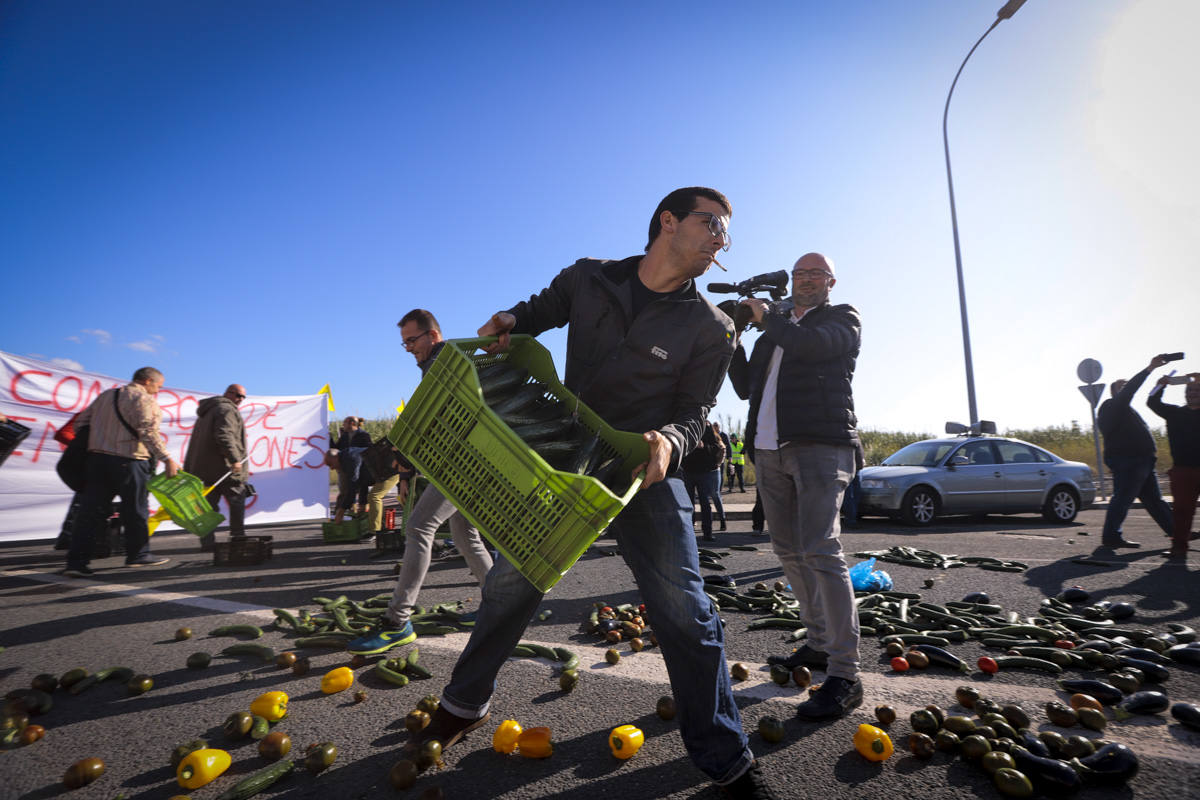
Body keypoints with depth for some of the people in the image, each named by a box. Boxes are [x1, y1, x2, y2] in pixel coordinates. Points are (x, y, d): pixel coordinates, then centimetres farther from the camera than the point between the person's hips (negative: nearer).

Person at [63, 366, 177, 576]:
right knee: (135, 509, 5)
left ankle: (76, 561, 2)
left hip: (97, 459, 7)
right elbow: (148, 432, -19)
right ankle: (138, 555, 16)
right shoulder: (143, 399, -7)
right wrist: (166, 459, -21)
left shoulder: (105, 396, 19)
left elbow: (80, 423, 21)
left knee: (91, 510, 6)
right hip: (128, 460, -7)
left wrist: (93, 446, 26)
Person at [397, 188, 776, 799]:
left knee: (686, 614, -5)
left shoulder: (711, 329, -6)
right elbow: (541, 310, 17)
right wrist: (508, 322, -6)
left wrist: (669, 440, -30)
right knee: (509, 583, 10)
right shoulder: (587, 279, -1)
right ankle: (464, 705, 36)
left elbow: (694, 412, -6)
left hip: (646, 472, -2)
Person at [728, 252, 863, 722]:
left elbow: (814, 343, -14)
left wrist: (766, 318, -2)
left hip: (820, 445, -6)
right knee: (789, 552, 10)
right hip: (769, 450, 7)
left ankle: (844, 675, -10)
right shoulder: (774, 330, 25)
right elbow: (746, 388, 19)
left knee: (820, 551, -15)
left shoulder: (842, 319, 10)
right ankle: (820, 644, 24)